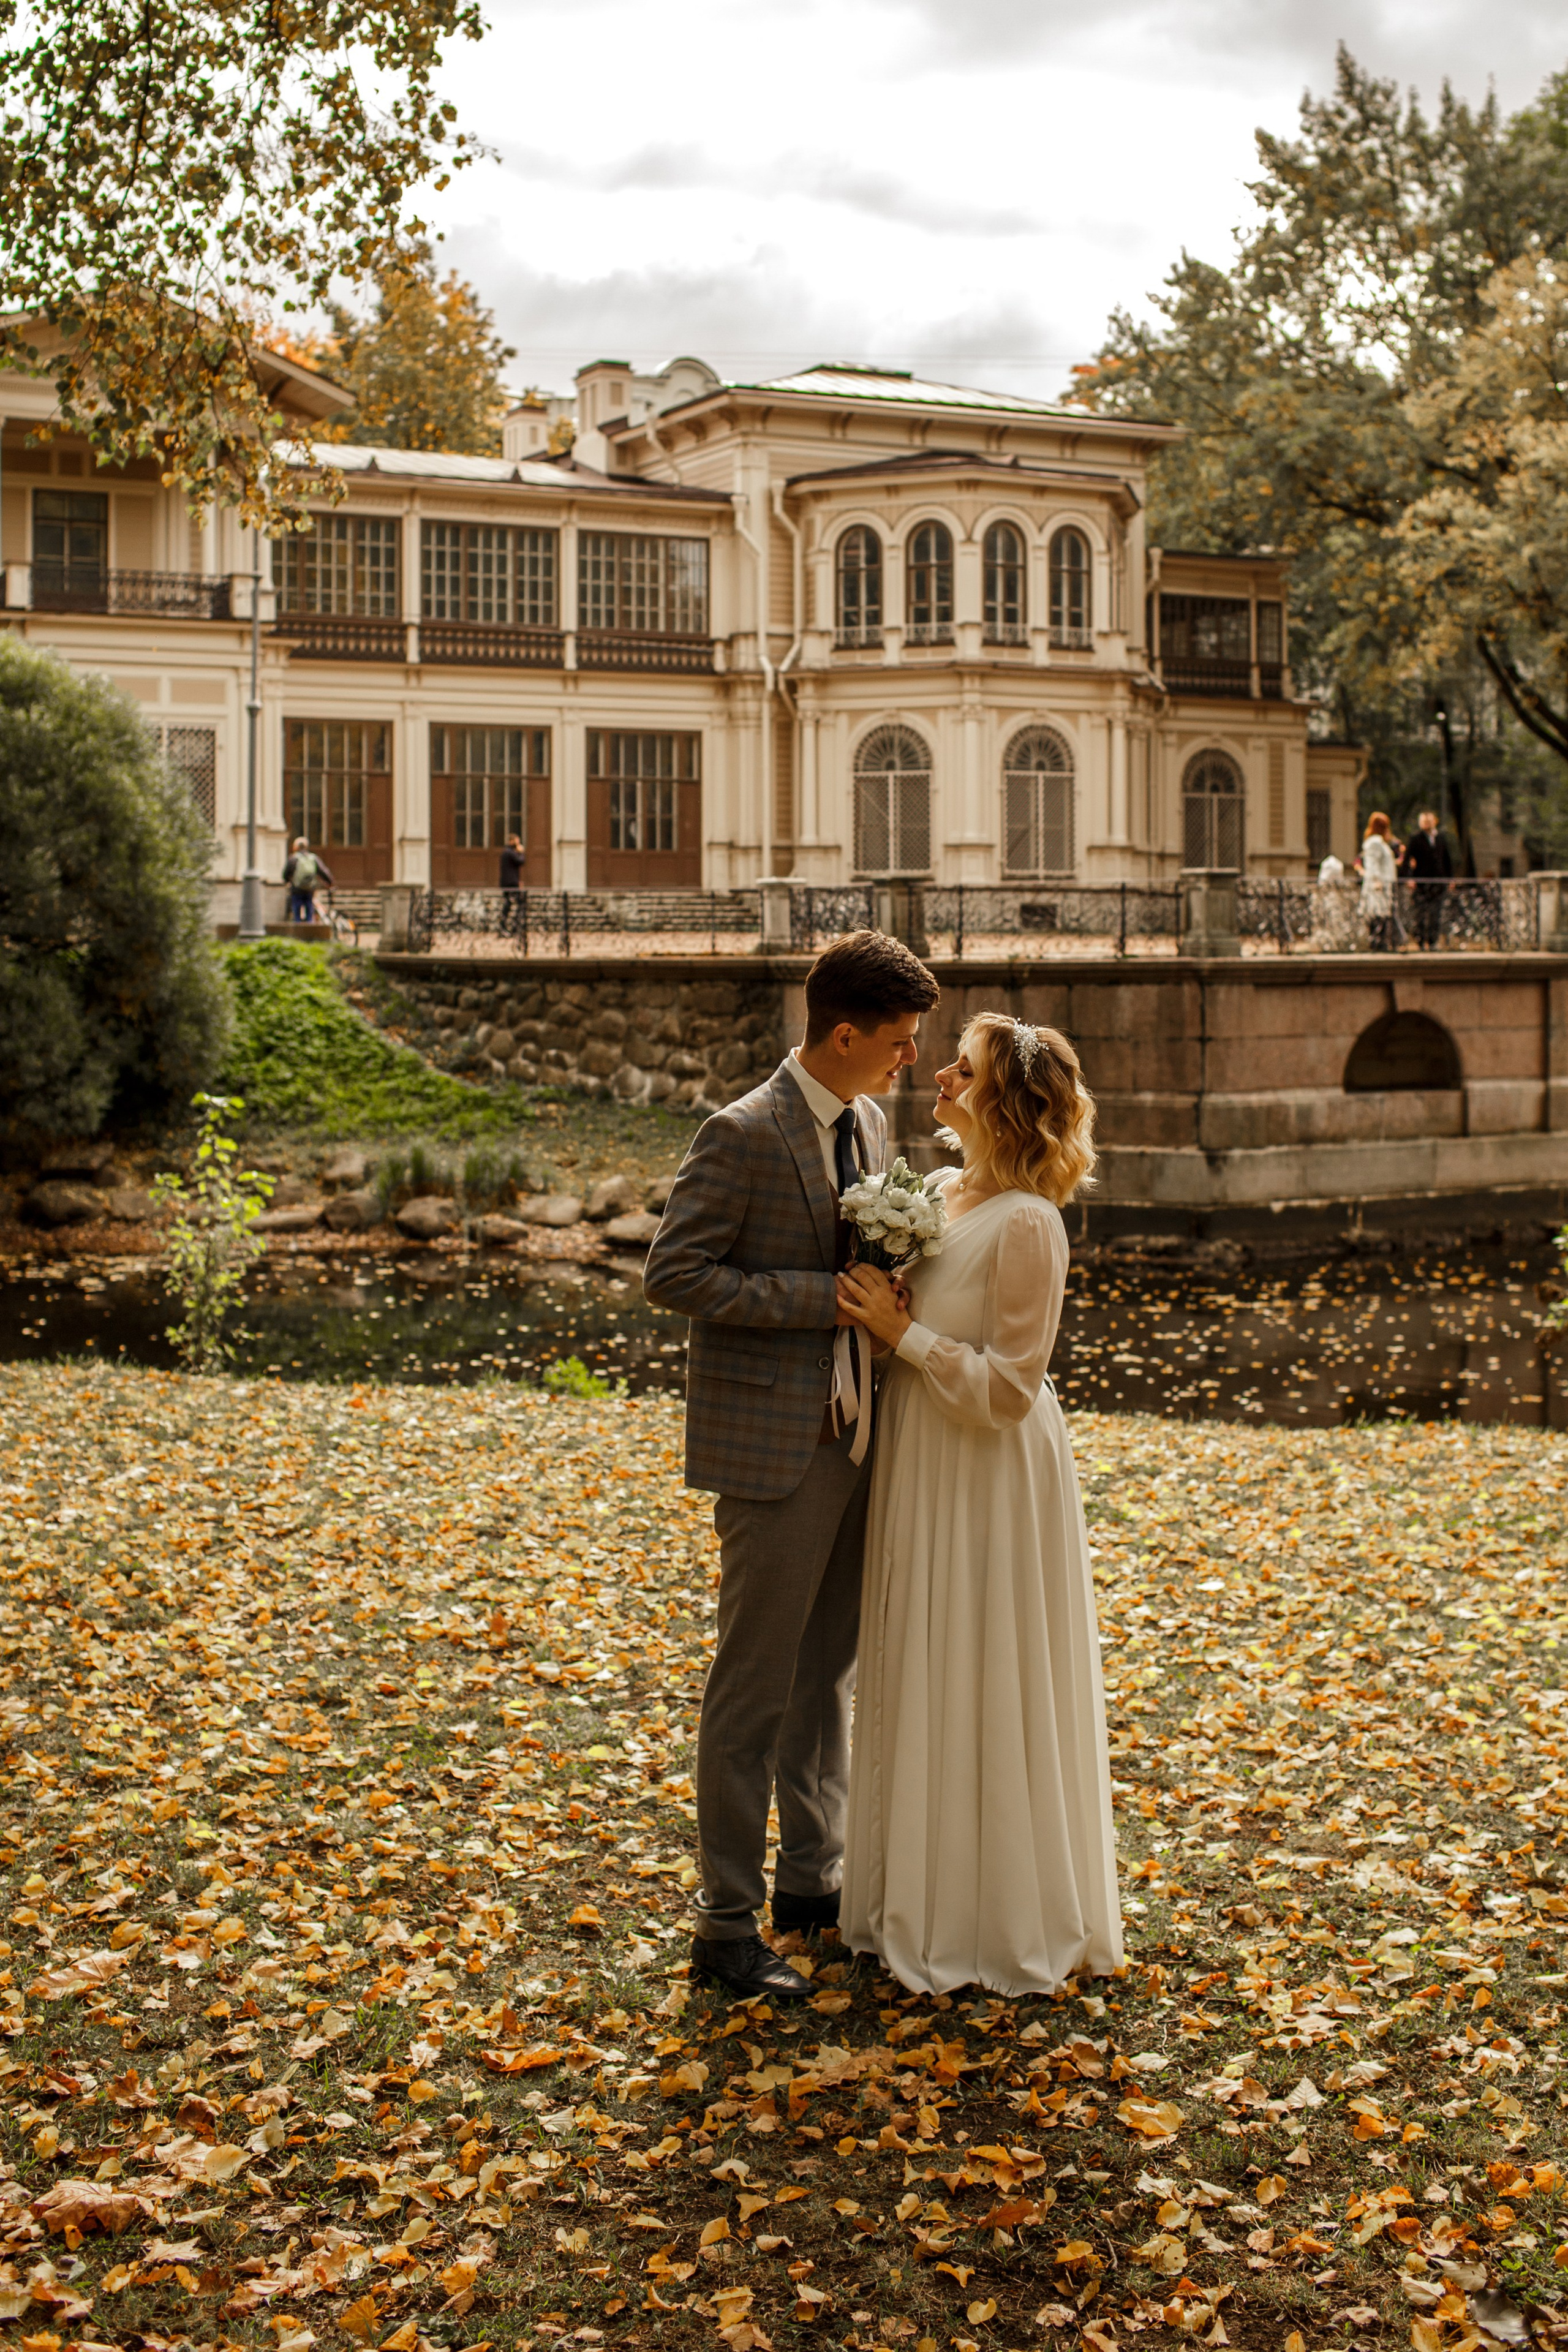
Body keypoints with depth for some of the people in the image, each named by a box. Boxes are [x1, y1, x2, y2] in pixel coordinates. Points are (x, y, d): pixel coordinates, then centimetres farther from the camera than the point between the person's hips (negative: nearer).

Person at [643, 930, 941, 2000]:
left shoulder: (870, 1125, 10)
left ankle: (813, 1877, 32)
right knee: (756, 1687, -1)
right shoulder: (745, 1135, -15)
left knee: (830, 1671, 17)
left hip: (854, 1440, 8)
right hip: (774, 1449, -8)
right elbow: (674, 1272, -18)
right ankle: (727, 1923, 9)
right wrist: (822, 1298, -21)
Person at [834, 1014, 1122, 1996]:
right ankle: (927, 1896, 34)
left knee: (985, 1690, 4)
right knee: (922, 1685, 18)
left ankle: (1004, 1923, 21)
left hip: (988, 1481, -8)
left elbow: (1007, 1387, -21)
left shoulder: (1027, 1225, -21)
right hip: (922, 1469, 9)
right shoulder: (938, 1194, 4)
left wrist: (902, 1331, -20)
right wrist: (876, 1309, -6)